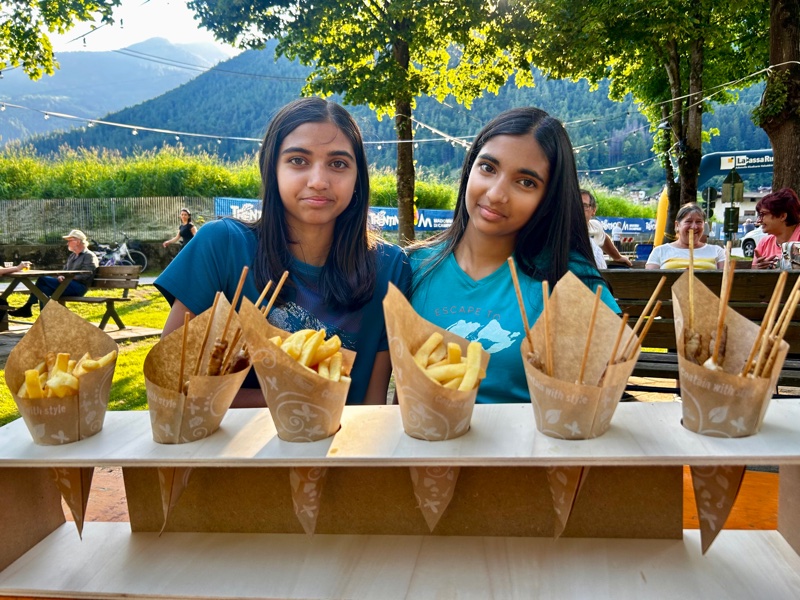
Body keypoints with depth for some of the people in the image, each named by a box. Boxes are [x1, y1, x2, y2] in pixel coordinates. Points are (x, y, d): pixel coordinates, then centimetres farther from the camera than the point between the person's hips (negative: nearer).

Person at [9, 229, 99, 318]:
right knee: (44, 289, -20)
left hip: (79, 287, -8)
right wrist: (61, 277, 1)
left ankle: (27, 307, -10)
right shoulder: (73, 255, 25)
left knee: (42, 280, -18)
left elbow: (85, 277, -14)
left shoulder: (90, 256, -4)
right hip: (68, 284, 8)